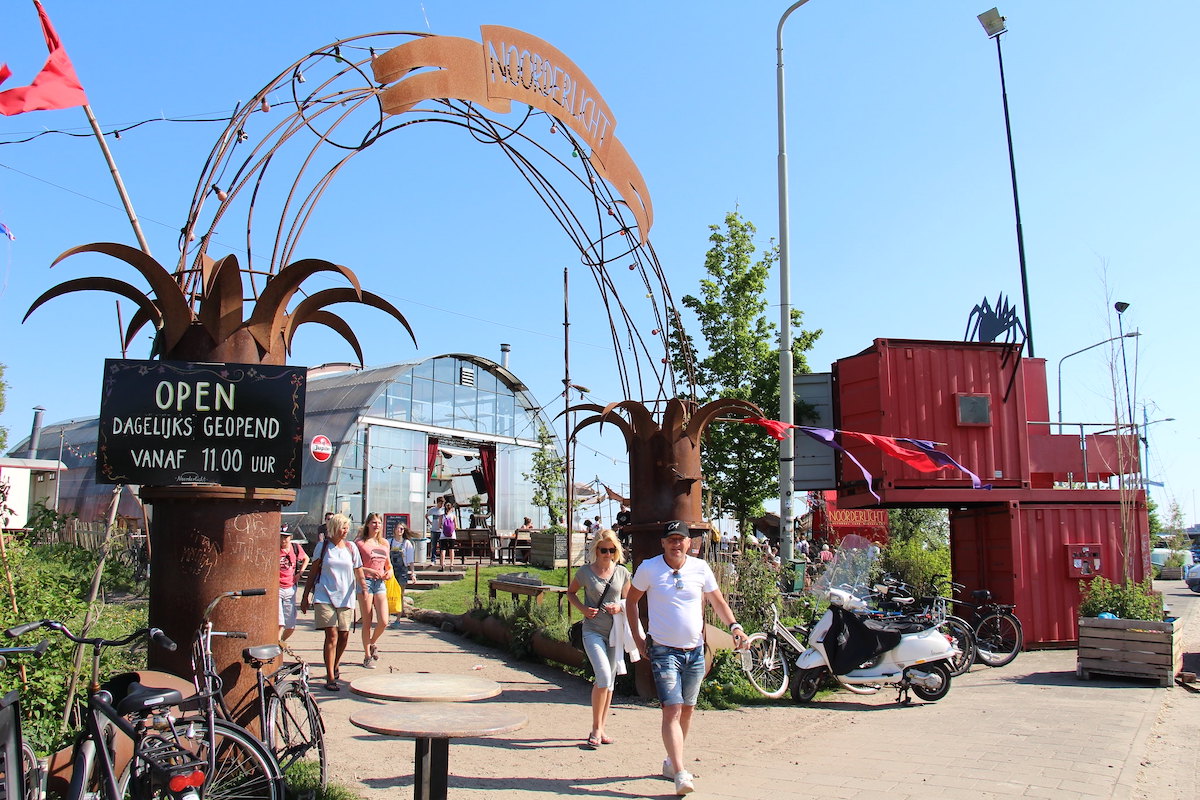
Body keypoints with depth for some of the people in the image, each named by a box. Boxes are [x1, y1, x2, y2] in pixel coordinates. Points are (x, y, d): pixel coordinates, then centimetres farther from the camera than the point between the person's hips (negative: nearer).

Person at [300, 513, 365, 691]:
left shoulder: (351, 548, 9)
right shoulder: (323, 547, 4)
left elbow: (358, 572, 9)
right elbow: (313, 572, 9)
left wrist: (363, 584, -12)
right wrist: (305, 596, 7)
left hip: (345, 598, 3)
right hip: (325, 596, -3)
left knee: (344, 635, 4)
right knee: (332, 635, -12)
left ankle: (335, 667, 30)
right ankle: (330, 678, -9)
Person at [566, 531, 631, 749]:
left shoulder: (622, 573, 3)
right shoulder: (585, 572, -2)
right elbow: (570, 592, 13)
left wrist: (619, 607, -7)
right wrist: (582, 609, -5)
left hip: (615, 631, 3)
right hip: (593, 630, -3)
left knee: (609, 681, 10)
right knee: (604, 676, -18)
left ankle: (600, 729, 23)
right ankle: (596, 729, -3)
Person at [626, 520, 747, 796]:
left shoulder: (700, 568, -1)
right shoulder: (649, 568, -8)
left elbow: (718, 601, 9)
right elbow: (631, 600, 6)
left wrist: (734, 626, -8)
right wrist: (637, 638, 2)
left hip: (695, 651, 4)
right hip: (664, 651, -4)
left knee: (687, 709, 14)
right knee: (672, 710, -15)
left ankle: (671, 762, 31)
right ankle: (680, 774, -16)